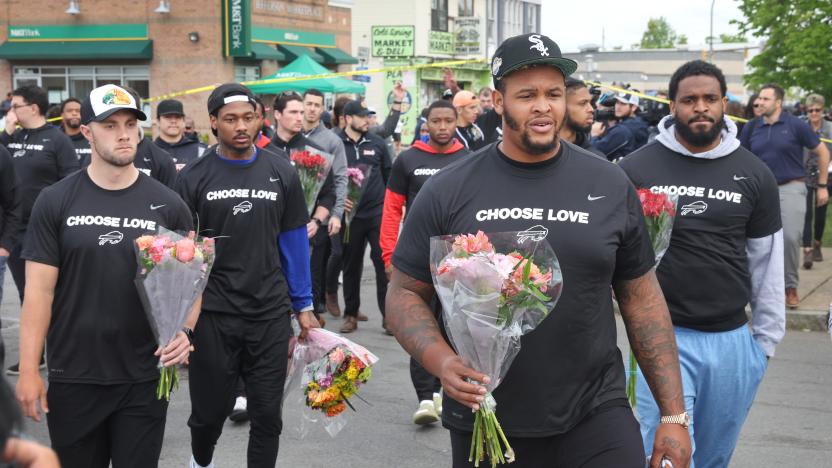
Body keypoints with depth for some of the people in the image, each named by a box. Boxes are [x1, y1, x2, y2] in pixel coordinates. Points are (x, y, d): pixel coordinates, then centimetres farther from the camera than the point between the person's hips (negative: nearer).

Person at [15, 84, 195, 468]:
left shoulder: (167, 205, 0)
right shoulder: (55, 202, -2)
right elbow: (39, 289, -3)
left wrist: (184, 330, -16)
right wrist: (28, 370, -7)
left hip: (145, 378, 0)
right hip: (72, 378, 0)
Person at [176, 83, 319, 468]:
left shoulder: (281, 173, 2)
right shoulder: (193, 177, -3)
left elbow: (294, 242, 8)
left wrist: (304, 306, 6)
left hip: (271, 314, 1)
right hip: (212, 315, -1)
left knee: (267, 415, 7)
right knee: (209, 413, 11)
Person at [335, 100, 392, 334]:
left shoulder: (377, 143, 7)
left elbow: (389, 175, 13)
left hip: (378, 212, 1)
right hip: (350, 213, -1)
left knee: (385, 263, -4)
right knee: (351, 266, 10)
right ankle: (351, 314, 22)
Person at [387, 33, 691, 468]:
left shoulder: (611, 186, 1)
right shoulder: (447, 191, -3)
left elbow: (641, 299, 5)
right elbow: (405, 292, 2)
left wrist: (674, 414, 3)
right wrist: (441, 360, -17)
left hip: (597, 415, 0)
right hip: (484, 425, 0)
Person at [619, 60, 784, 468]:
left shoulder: (754, 173, 4)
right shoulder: (636, 168, -4)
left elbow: (767, 262, 9)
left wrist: (766, 339, 10)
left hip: (732, 341, 3)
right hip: (661, 336, -3)